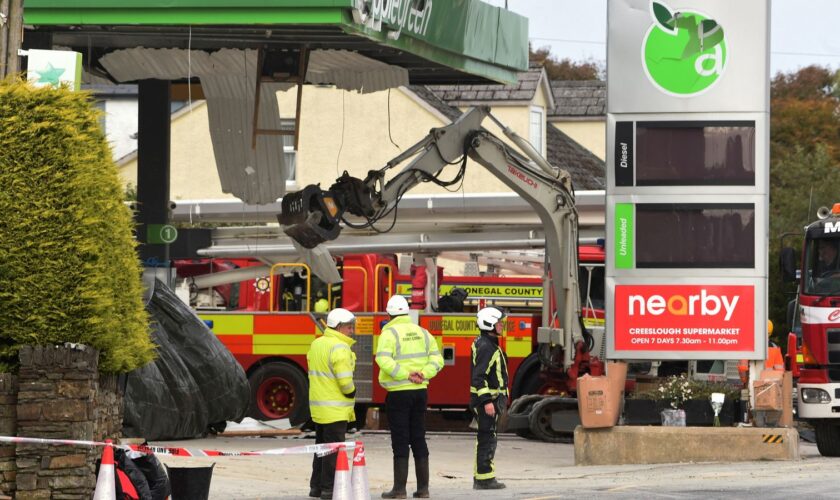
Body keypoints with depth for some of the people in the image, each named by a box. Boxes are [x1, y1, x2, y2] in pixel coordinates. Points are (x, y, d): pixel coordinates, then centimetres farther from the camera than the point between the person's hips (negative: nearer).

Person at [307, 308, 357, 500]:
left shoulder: (316, 344, 12)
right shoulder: (339, 348, -17)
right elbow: (345, 380, -22)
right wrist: (351, 393, -4)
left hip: (318, 406, 9)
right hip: (335, 409, -9)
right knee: (334, 448, -4)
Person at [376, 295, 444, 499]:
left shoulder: (390, 333, -8)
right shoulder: (422, 332, 10)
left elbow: (383, 359, -23)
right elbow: (437, 359, 5)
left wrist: (406, 374, -20)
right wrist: (423, 373, -7)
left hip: (399, 393, -5)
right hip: (420, 391, 5)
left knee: (400, 442, -2)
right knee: (419, 440, 10)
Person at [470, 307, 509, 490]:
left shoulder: (490, 344, 17)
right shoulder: (485, 347, -17)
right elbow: (479, 377, -23)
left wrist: (500, 400, 25)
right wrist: (487, 401, -27)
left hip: (490, 399, 11)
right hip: (487, 399, -11)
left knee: (485, 440, 14)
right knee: (487, 439, -9)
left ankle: (481, 477, 18)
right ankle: (484, 479, -8)